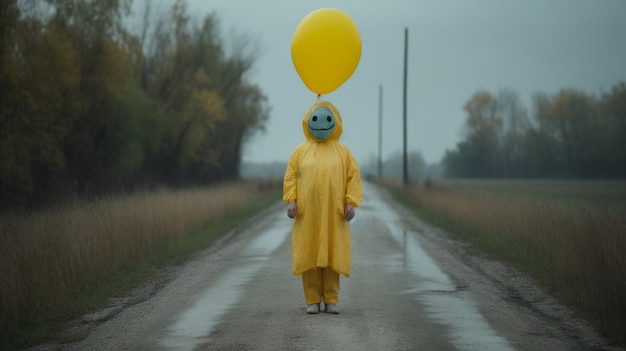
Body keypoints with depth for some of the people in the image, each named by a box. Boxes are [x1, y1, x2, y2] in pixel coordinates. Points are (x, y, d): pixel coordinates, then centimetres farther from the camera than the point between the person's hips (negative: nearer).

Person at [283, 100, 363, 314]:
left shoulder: (343, 151, 7)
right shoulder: (301, 151, 7)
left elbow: (353, 178, 4)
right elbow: (290, 177, 4)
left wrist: (351, 202, -6)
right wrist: (291, 200, -7)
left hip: (334, 215, 0)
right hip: (307, 215, 0)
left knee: (332, 256, 1)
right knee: (309, 255, 0)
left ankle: (331, 300, 9)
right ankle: (312, 300, 6)